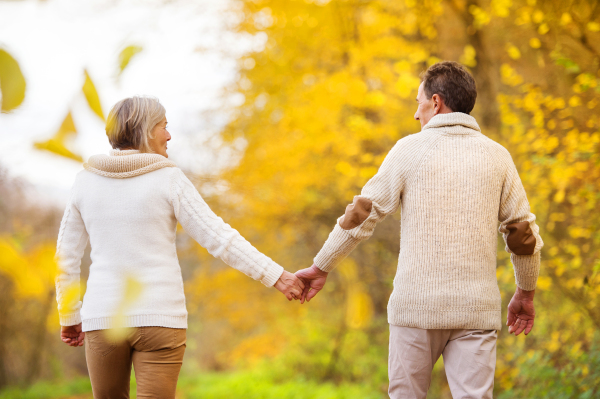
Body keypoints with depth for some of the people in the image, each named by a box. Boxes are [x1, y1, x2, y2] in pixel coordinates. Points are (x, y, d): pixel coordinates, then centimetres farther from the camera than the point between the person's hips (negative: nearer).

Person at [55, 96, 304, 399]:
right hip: (160, 317, -3)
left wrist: (70, 317, 20)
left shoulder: (85, 181, 6)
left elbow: (66, 257, 10)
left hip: (103, 317, 3)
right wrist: (275, 275, -3)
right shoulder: (167, 178, -5)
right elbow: (218, 238, -7)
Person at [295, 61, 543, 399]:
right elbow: (523, 232, 8)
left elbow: (363, 213, 0)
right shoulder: (497, 156, 6)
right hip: (477, 308, 2)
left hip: (417, 305, -1)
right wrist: (526, 294, 22)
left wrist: (321, 268, 10)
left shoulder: (412, 149, -1)